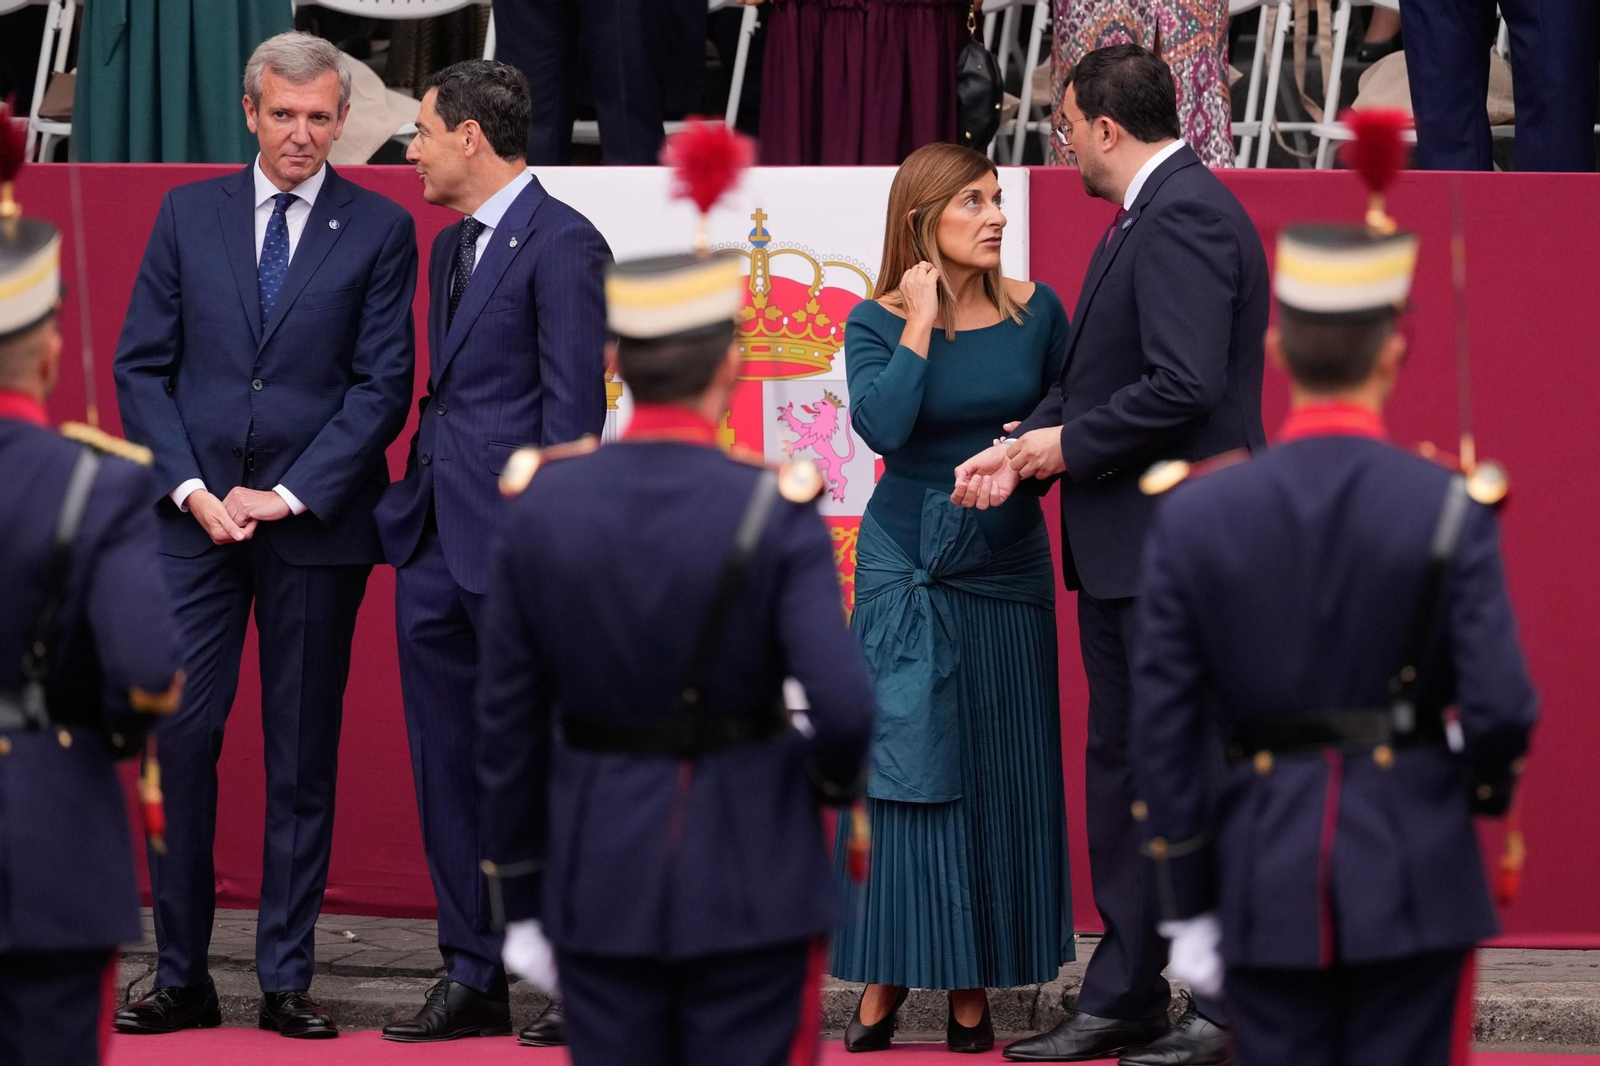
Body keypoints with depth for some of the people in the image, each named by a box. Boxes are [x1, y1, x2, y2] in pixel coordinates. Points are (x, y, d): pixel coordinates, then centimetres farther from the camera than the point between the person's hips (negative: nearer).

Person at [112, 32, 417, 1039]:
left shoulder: (380, 230, 2)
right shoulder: (189, 214, 8)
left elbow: (384, 385, -3)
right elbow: (142, 366, 7)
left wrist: (286, 496, -10)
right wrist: (192, 490, -6)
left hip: (316, 524, -1)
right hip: (195, 517, 1)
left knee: (304, 756, 3)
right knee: (180, 737, -3)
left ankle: (287, 982, 8)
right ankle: (182, 977, 3)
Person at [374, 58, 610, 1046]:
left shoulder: (561, 243, -11)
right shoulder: (453, 247, 17)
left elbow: (573, 406, -15)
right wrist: (409, 509, 15)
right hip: (436, 546, 9)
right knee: (449, 772, 10)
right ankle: (475, 979, 16)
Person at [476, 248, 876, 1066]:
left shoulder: (541, 503, -3)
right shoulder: (773, 511, -13)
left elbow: (507, 728, 1)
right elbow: (843, 708, -21)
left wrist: (520, 904, 10)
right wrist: (835, 778, 3)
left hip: (600, 878, 3)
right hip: (749, 879, -3)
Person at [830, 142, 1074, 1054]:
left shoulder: (1033, 311, 1)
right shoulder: (878, 323, -5)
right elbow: (884, 425, -21)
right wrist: (919, 322, -16)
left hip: (1007, 563, 2)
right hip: (907, 561, -2)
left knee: (999, 775, 3)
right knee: (904, 764, -5)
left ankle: (976, 987, 9)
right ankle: (887, 978, 0)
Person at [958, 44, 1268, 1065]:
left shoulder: (1185, 217, -16)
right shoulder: (1148, 217, 17)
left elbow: (1184, 387, -25)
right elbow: (1102, 375, 18)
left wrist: (1070, 444, -13)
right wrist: (1028, 446, 2)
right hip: (1127, 554, 11)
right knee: (1120, 773, 14)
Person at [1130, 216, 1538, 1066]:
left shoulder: (1194, 517, -2)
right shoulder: (1448, 510, -9)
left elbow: (1161, 732, -1)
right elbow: (1499, 708, -12)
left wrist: (1186, 909, 7)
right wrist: (1487, 784, 12)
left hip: (1267, 882, 2)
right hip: (1412, 872, -2)